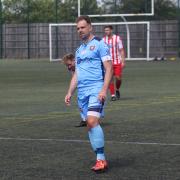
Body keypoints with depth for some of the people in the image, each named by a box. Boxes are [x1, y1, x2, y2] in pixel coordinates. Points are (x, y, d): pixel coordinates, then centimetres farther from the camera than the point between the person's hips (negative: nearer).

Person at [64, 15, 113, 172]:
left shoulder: (99, 44, -1)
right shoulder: (79, 50, 22)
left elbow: (109, 69, -8)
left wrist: (104, 90, -18)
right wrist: (70, 93, 16)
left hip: (96, 89, -7)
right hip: (82, 92, 7)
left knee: (92, 121, -20)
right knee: (90, 125, 4)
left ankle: (101, 159, -16)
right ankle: (101, 159, 9)